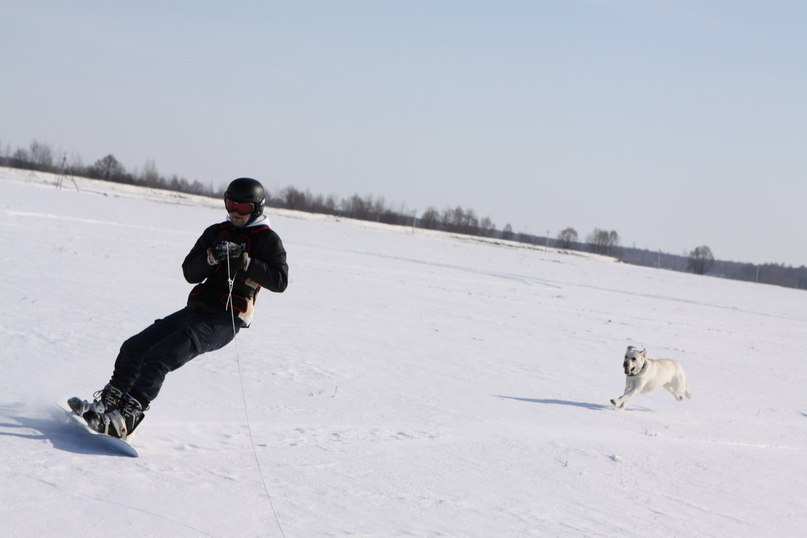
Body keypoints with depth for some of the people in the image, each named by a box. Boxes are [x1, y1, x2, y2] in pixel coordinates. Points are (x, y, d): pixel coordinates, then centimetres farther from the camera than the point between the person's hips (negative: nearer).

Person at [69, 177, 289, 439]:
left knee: (158, 357, -22)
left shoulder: (268, 240, -1)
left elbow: (280, 281, -13)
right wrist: (212, 257, -13)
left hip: (224, 322, -8)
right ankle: (106, 403, 9)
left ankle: (126, 419, -24)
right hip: (196, 310, 8)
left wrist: (245, 262, -20)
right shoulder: (216, 232, 15)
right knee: (133, 348, 2)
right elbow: (190, 272, 6)